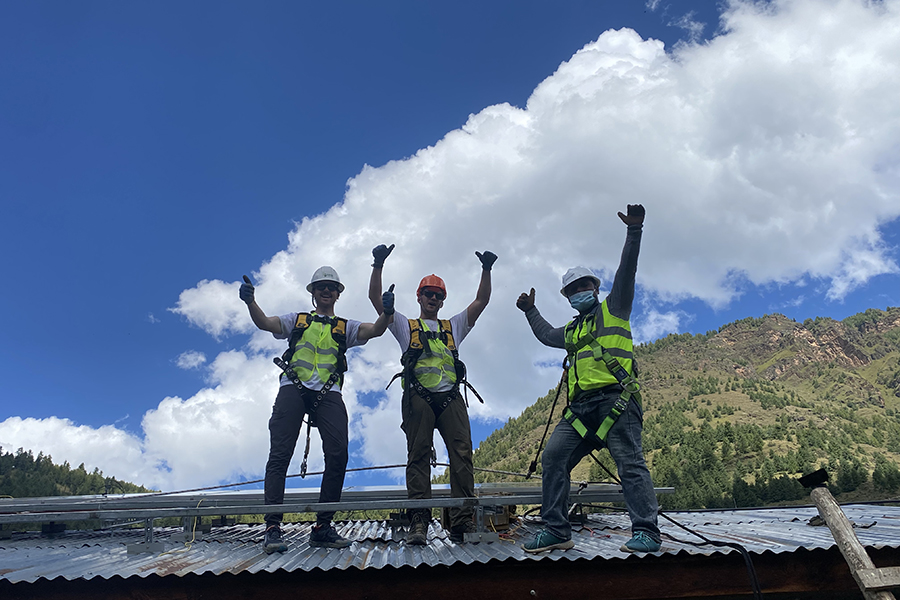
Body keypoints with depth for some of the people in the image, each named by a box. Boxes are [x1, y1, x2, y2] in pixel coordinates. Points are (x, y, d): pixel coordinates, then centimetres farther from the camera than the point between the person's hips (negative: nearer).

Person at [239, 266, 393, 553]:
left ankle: (323, 527, -4)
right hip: (293, 387, 0)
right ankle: (272, 527, -9)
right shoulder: (296, 320, 23)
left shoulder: (345, 327, 22)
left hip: (328, 392, 1)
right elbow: (265, 323, 7)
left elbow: (373, 330, 5)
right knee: (280, 455, -10)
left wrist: (386, 313, -17)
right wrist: (250, 302, -14)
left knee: (338, 454, -14)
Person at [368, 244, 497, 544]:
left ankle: (462, 523, -13)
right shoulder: (406, 326, 22)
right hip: (419, 397, -2)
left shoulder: (453, 326, 28)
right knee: (418, 455, -8)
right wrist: (378, 265, 2)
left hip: (451, 398, 2)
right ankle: (418, 523, -10)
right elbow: (376, 298, 13)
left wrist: (487, 269, 10)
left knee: (462, 455, -11)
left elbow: (481, 301, 22)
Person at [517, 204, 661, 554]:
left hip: (615, 399, -6)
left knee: (629, 462, -13)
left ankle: (646, 531, -9)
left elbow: (627, 270, 0)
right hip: (581, 406, 6)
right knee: (553, 458, -6)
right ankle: (556, 531, -3)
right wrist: (531, 311, 53)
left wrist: (634, 231, -10)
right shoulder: (572, 330, 31)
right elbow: (546, 335, 50)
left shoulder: (613, 309, 13)